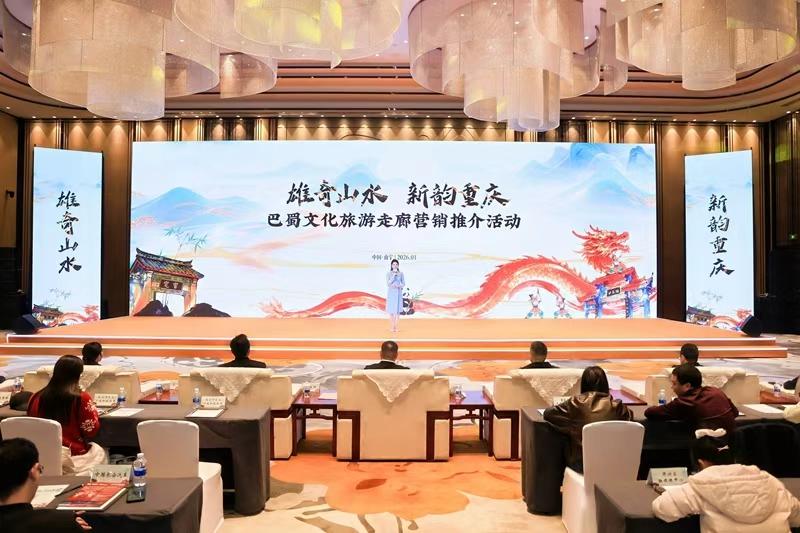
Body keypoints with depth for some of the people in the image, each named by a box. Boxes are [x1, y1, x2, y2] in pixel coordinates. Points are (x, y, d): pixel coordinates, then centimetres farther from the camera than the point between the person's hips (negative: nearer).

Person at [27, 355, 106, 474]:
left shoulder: (37, 398, -5)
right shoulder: (81, 398, -18)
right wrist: (93, 410, 5)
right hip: (73, 456, -4)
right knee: (99, 451, 27)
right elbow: (91, 430, -10)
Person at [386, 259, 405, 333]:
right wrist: (394, 275, -18)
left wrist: (398, 286, -17)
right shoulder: (388, 274, -2)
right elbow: (388, 284, -12)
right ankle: (392, 327, 8)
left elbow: (403, 284, 3)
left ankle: (396, 327, 6)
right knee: (391, 311, 0)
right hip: (391, 293, -1)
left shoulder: (401, 273, 3)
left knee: (398, 310, -1)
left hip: (398, 293, 1)